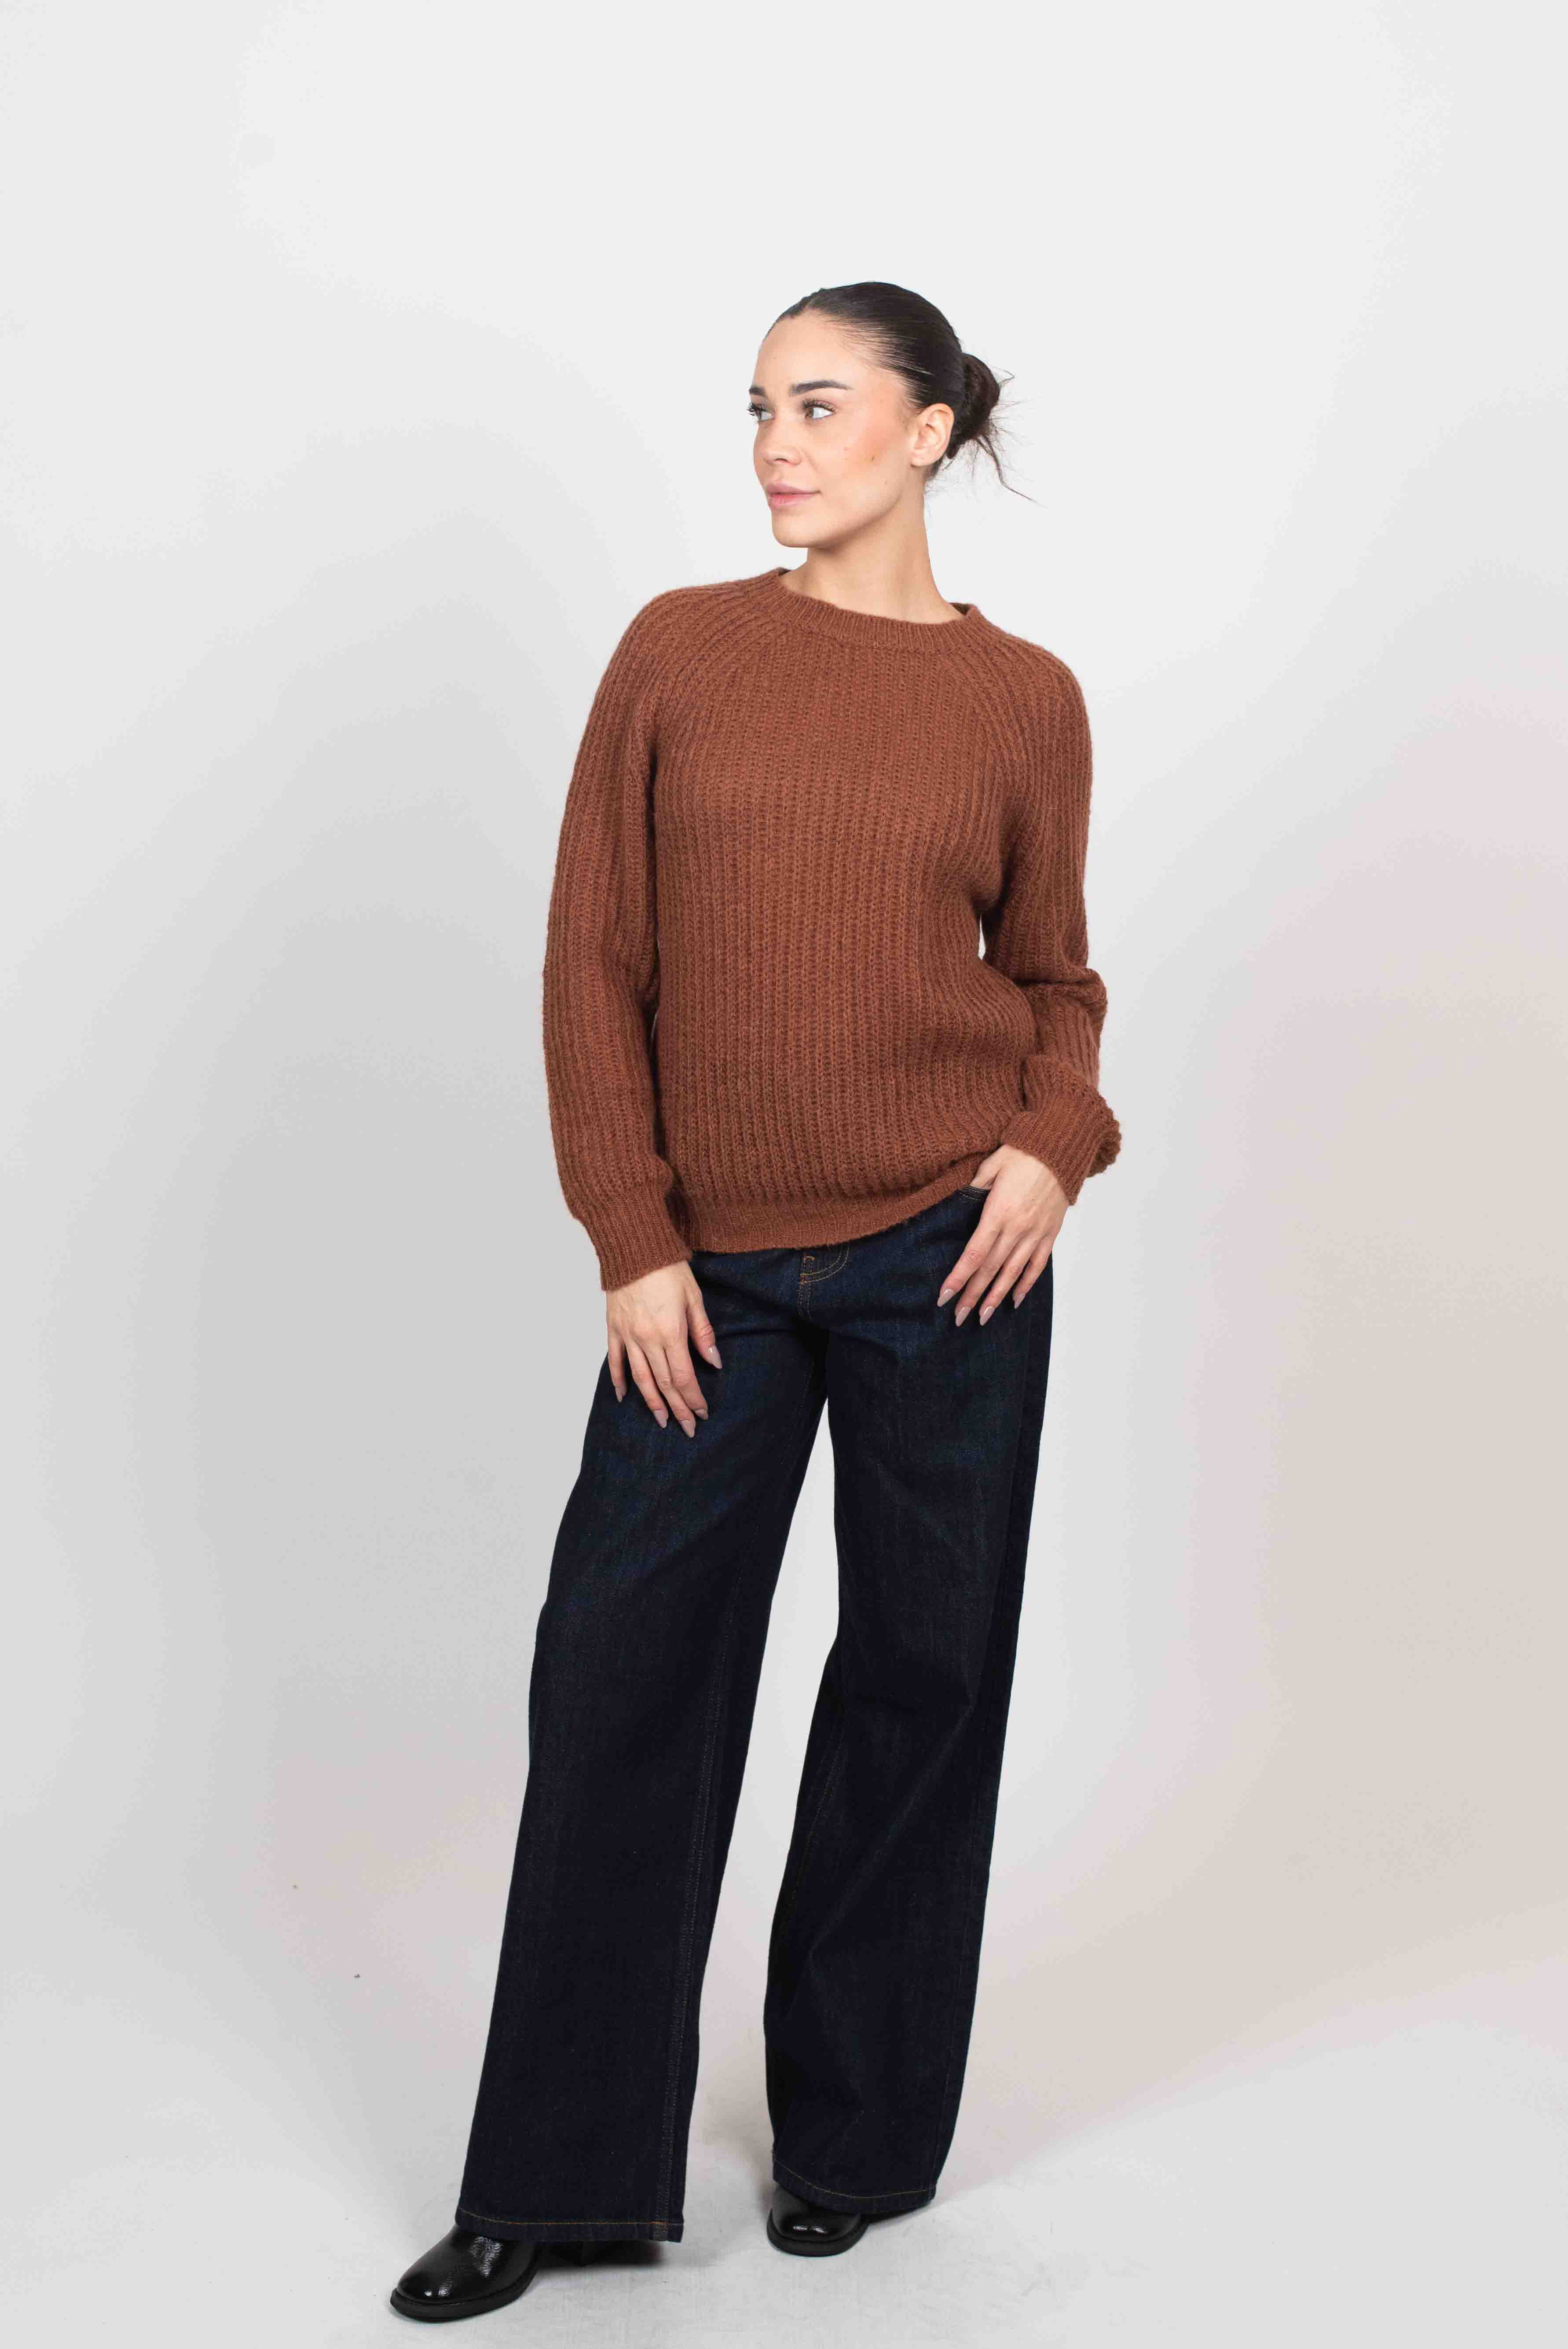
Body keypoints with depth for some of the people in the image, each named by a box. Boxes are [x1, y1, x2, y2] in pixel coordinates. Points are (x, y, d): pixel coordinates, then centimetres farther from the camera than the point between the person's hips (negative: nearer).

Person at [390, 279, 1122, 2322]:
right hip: (713, 1265, 1)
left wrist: (1054, 1147, -8)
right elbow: (597, 960, 1)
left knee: (920, 1680, 8)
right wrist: (631, 1239, -4)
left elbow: (1053, 975, 12)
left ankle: (853, 2138, 28)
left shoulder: (1023, 699, 2)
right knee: (619, 1676, 3)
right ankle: (565, 2180, 18)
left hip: (943, 1253, 0)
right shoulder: (679, 652, 3)